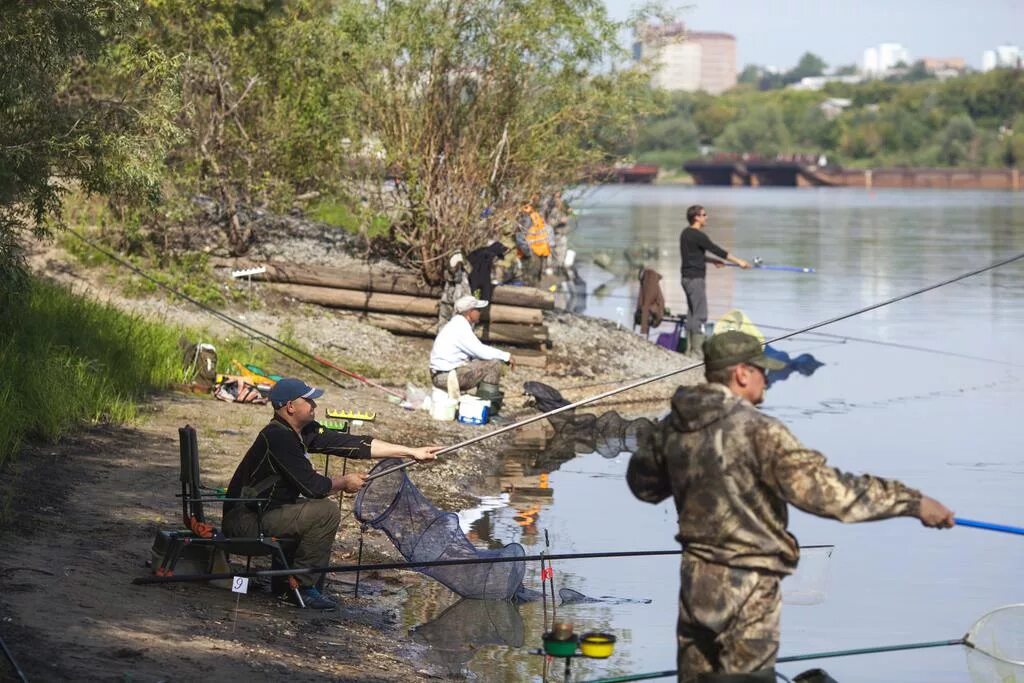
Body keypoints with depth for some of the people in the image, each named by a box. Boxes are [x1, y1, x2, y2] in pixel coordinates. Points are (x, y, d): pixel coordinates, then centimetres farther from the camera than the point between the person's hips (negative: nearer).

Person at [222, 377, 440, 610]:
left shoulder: (305, 431, 5)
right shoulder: (278, 437, -22)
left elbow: (352, 444, 4)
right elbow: (312, 486, -22)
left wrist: (411, 452, 2)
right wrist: (345, 482, -2)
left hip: (263, 508, 10)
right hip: (246, 519, -10)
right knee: (325, 512, -18)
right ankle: (301, 588, -8)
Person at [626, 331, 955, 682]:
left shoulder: (674, 426, 1)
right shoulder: (757, 430, -20)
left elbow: (643, 482, 18)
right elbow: (823, 489, -27)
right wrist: (913, 502, -24)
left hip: (696, 579, 7)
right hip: (746, 587, -7)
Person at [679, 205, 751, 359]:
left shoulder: (686, 234, 12)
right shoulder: (698, 236, -16)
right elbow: (717, 251, -14)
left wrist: (713, 261, 20)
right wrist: (739, 261, -8)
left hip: (687, 277, 10)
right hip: (695, 278, -10)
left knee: (692, 314, 14)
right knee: (700, 316, -8)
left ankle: (689, 351, 17)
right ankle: (696, 353, -10)